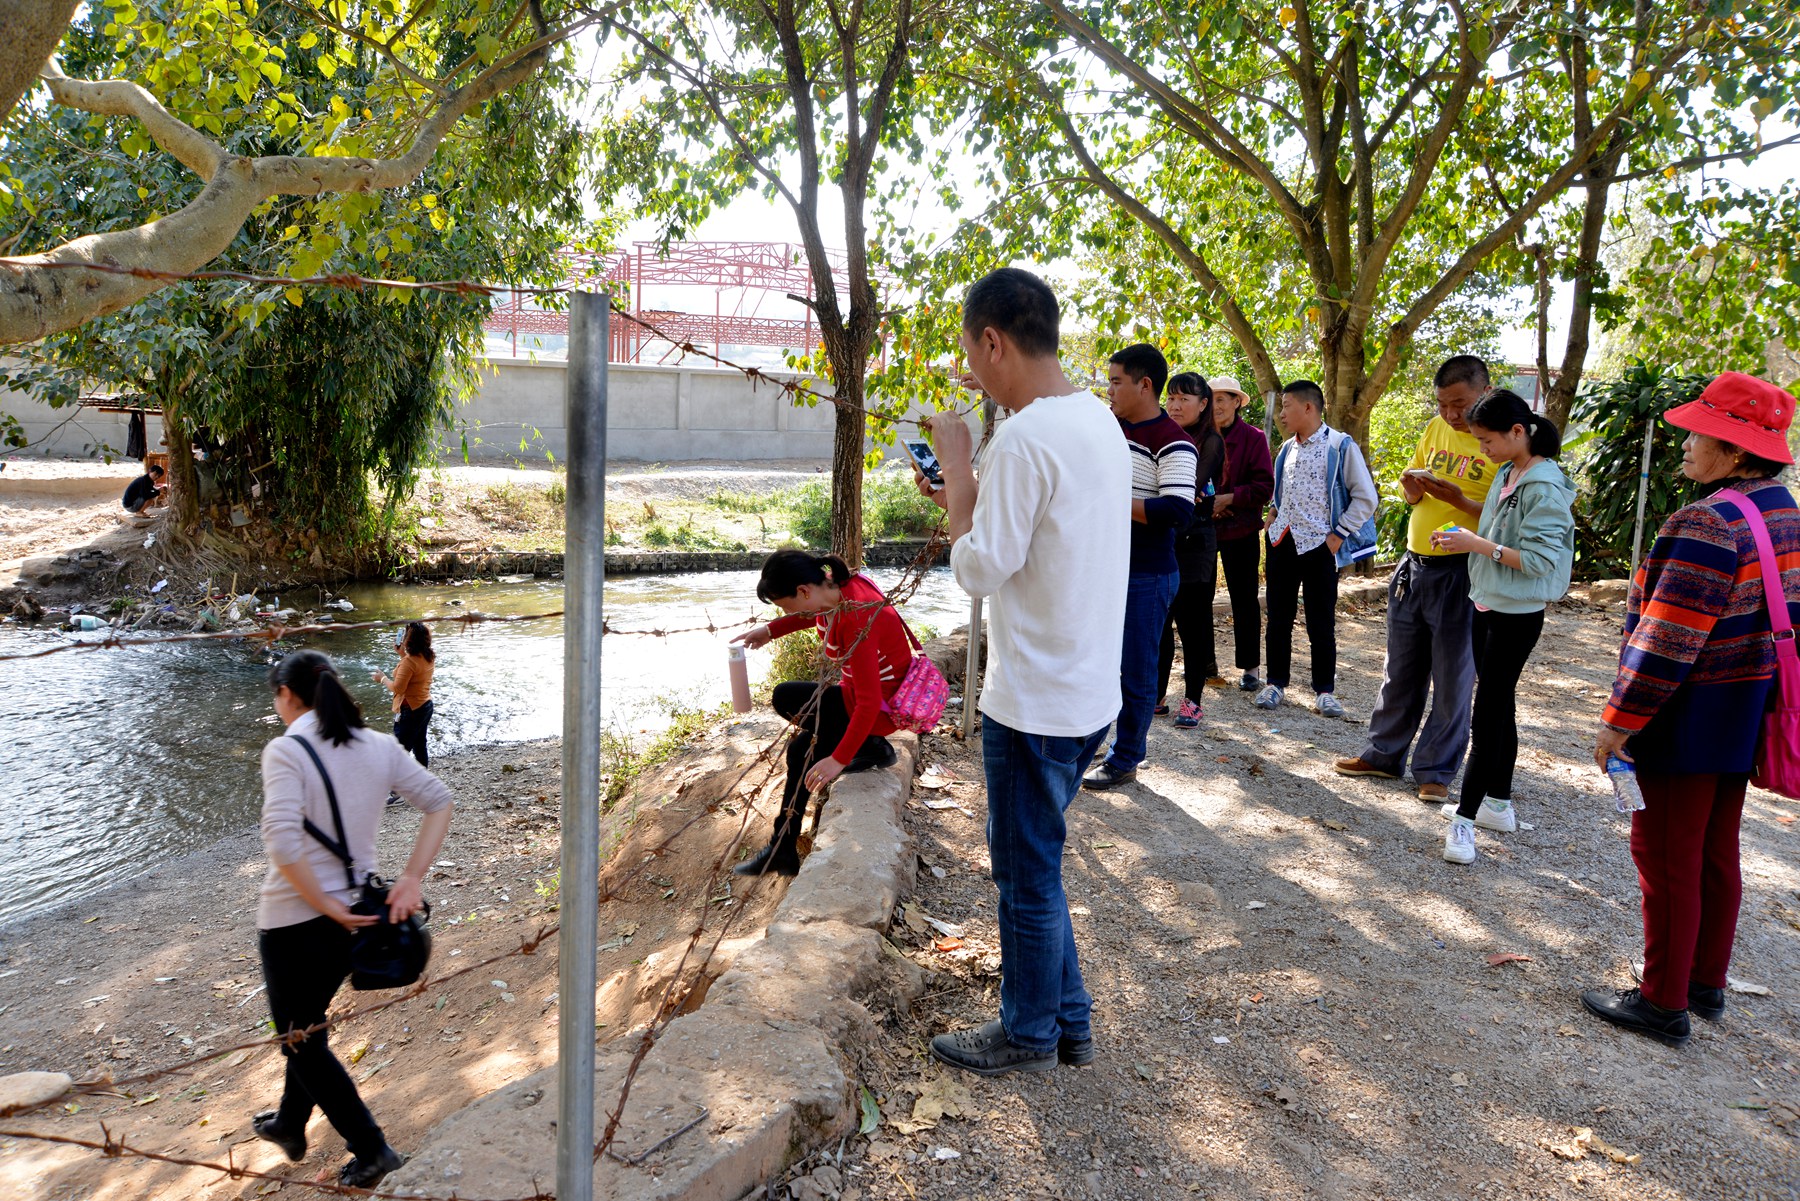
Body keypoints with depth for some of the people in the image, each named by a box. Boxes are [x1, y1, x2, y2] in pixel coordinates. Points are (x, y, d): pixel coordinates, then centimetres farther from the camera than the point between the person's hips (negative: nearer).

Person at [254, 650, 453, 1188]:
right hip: (354, 911, 6)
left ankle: (371, 1149, 15)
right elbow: (439, 802, -2)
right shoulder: (378, 746, 0)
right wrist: (411, 880, -5)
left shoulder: (286, 751, -17)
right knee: (307, 1023, 28)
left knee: (301, 1037, 13)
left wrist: (328, 907, -18)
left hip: (295, 920, -6)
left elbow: (282, 844, -28)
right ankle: (290, 1124, 47)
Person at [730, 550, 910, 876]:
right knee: (801, 747, 10)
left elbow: (869, 702, -32)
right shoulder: (841, 586, -7)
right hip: (872, 690, 9)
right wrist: (769, 630, 7)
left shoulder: (856, 620, -32)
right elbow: (816, 614, 20)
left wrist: (839, 758, -30)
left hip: (883, 708, -9)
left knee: (785, 698, -4)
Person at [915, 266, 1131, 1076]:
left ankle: (1029, 1034, 26)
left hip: (1035, 704, -9)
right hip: (1087, 694, 9)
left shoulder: (1026, 437, -22)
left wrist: (957, 461, -11)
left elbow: (979, 569, -19)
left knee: (1026, 874, 8)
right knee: (1035, 864, 22)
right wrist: (967, 493, 12)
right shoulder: (1100, 421, 8)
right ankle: (1067, 1018, 34)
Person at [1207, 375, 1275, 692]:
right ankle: (1205, 658, 25)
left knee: (1244, 599, 5)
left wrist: (1228, 498, -18)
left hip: (1240, 530, -3)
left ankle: (1248, 667, 14)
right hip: (1202, 527, 4)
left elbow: (1264, 486, -9)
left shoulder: (1253, 438, -7)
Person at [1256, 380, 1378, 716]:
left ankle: (1324, 691, 14)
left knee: (1321, 624, 3)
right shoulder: (1287, 448, 11)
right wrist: (1273, 513, 10)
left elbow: (1366, 497, -8)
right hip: (1282, 541, 6)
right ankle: (1275, 684, 20)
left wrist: (1339, 534, -11)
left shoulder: (1340, 446, -9)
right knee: (1278, 618, 10)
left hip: (1318, 546, -6)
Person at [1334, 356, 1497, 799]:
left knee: (1452, 678, 5)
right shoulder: (1435, 429, 9)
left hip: (1461, 574, -6)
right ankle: (1384, 754, 27)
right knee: (1401, 670, 15)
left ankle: (1436, 769, 17)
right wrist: (1413, 487, -5)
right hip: (1414, 564, 6)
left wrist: (1460, 500, -25)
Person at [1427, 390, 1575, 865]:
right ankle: (1498, 804, 28)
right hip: (1488, 606, 9)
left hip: (1516, 616, -9)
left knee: (1488, 714, -6)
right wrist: (1467, 538, 1)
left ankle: (1465, 821, -2)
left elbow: (1539, 561, -22)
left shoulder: (1544, 487, -20)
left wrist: (1479, 544, -21)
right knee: (1499, 707, 16)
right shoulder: (1507, 473, 7)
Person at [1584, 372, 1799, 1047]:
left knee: (1667, 859, 3)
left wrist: (1619, 722, -18)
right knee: (1717, 854, 19)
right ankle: (1707, 985, 32)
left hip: (1688, 720, -9)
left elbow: (1667, 642, -25)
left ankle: (1664, 1003, 14)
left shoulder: (1707, 525, -24)